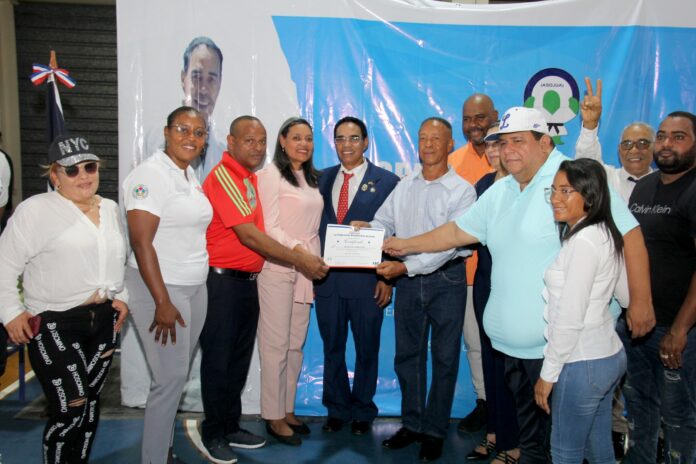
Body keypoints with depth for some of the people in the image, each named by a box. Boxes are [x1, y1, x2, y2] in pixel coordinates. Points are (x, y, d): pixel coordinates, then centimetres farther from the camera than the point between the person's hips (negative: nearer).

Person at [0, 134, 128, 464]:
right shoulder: (35, 210, -9)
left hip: (103, 320, 6)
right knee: (70, 410, -6)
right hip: (54, 325, -6)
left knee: (91, 403, 15)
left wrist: (121, 296, 11)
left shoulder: (110, 209, 10)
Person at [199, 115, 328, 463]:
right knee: (218, 359, 4)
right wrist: (298, 259, -19)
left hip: (248, 280, 9)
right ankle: (213, 435, 20)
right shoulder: (222, 176, -16)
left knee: (240, 359, 16)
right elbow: (248, 235, -21)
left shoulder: (251, 177, 11)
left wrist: (302, 255, 7)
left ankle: (231, 427, 31)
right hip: (222, 280, -9)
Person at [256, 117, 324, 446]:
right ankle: (274, 416, 11)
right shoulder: (271, 175, -4)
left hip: (306, 268, 7)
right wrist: (298, 250, -22)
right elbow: (269, 227, -11)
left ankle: (288, 410, 22)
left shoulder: (311, 179, 16)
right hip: (277, 268, -6)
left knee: (296, 343, 11)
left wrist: (316, 260, 7)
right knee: (276, 343, -1)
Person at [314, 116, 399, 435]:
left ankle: (363, 412, 29)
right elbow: (316, 224, 9)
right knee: (332, 348, 13)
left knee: (366, 350, 11)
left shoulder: (387, 181, -2)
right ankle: (337, 409, 30)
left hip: (367, 281, -3)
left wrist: (387, 278, -9)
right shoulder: (324, 178, 10)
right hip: (326, 278, 3)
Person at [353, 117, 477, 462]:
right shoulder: (404, 186, 9)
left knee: (444, 357, 7)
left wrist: (407, 266, -27)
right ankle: (412, 423, 29)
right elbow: (384, 223, 7)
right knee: (407, 354, 13)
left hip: (446, 279, -4)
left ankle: (434, 430, 23)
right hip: (407, 279, 5)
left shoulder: (462, 190, -9)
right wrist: (365, 229, -17)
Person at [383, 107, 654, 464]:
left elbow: (629, 235, -14)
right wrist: (407, 245, 15)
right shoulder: (500, 192, 13)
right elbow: (458, 231, 18)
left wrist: (640, 300, -13)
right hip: (514, 342, 8)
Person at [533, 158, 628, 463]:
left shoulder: (584, 241, -21)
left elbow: (570, 319, -21)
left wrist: (548, 373, -14)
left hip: (583, 363, -9)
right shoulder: (604, 233, 7)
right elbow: (625, 296, 15)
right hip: (609, 355, 9)